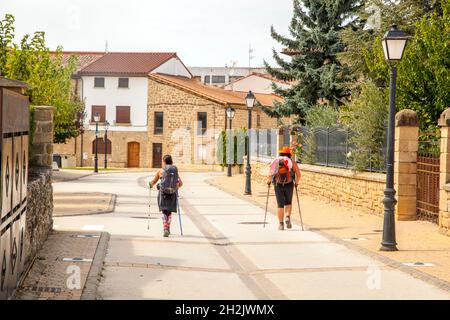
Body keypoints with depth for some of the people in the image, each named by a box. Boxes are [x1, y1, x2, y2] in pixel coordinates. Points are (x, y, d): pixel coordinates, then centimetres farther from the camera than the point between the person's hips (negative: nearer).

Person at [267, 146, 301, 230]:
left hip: (278, 185, 0)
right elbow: (298, 174, -1)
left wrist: (268, 181, 16)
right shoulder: (292, 162, 8)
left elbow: (270, 174, -1)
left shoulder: (274, 161, 10)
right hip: (289, 185, 0)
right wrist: (296, 182, 14)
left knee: (280, 205, 6)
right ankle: (288, 218, -4)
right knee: (288, 203, 18)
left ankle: (281, 224, 3)